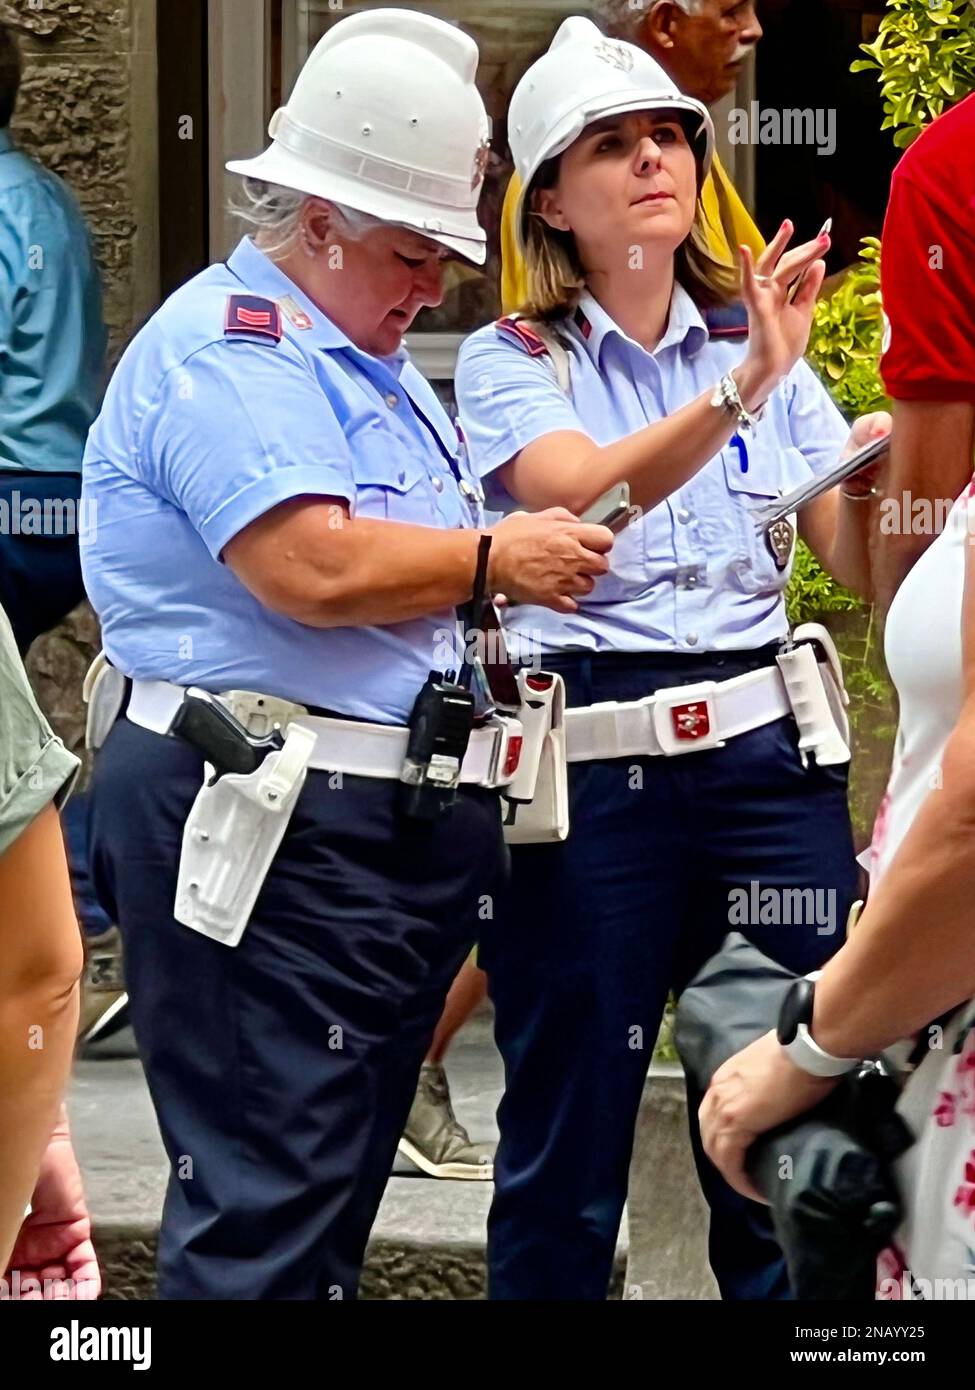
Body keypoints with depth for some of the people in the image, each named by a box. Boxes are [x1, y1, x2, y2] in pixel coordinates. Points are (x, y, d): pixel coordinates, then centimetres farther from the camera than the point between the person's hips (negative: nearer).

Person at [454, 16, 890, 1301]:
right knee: (567, 1158, 5)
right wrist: (740, 390, -33)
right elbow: (584, 498, -20)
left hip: (770, 754, 3)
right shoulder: (512, 364, 0)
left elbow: (862, 562, 7)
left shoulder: (759, 341, 12)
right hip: (592, 768, -3)